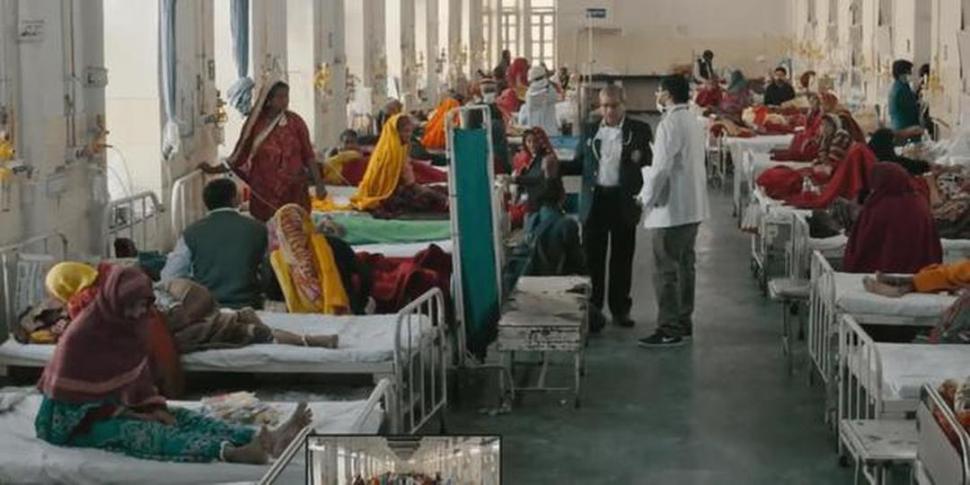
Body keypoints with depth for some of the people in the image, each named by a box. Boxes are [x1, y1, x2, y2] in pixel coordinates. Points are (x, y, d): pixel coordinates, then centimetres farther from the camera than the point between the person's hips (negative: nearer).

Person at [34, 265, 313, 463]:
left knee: (183, 417, -16)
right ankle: (231, 453, -62)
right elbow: (74, 400, -19)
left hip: (119, 407, 8)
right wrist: (124, 414, -19)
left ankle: (270, 439, -38)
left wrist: (155, 407, -6)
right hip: (78, 420, -8)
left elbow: (140, 377, 12)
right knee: (141, 432, -34)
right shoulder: (81, 337, -21)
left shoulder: (130, 326, 3)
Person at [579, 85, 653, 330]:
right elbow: (580, 162, 13)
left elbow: (653, 162, 1)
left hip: (624, 201, -1)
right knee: (593, 257, 1)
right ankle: (593, 308, 8)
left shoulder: (639, 130, 3)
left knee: (622, 257, 7)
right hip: (595, 200, 1)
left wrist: (641, 157, -18)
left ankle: (620, 308, 18)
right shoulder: (590, 131, 11)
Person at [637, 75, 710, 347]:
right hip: (693, 208, 10)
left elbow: (661, 168, -21)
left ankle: (669, 330, -4)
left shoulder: (670, 125, -17)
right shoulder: (693, 123, 12)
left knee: (666, 270, -5)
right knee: (685, 266, 15)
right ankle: (684, 323, 22)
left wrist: (646, 198, -6)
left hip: (670, 209, -9)